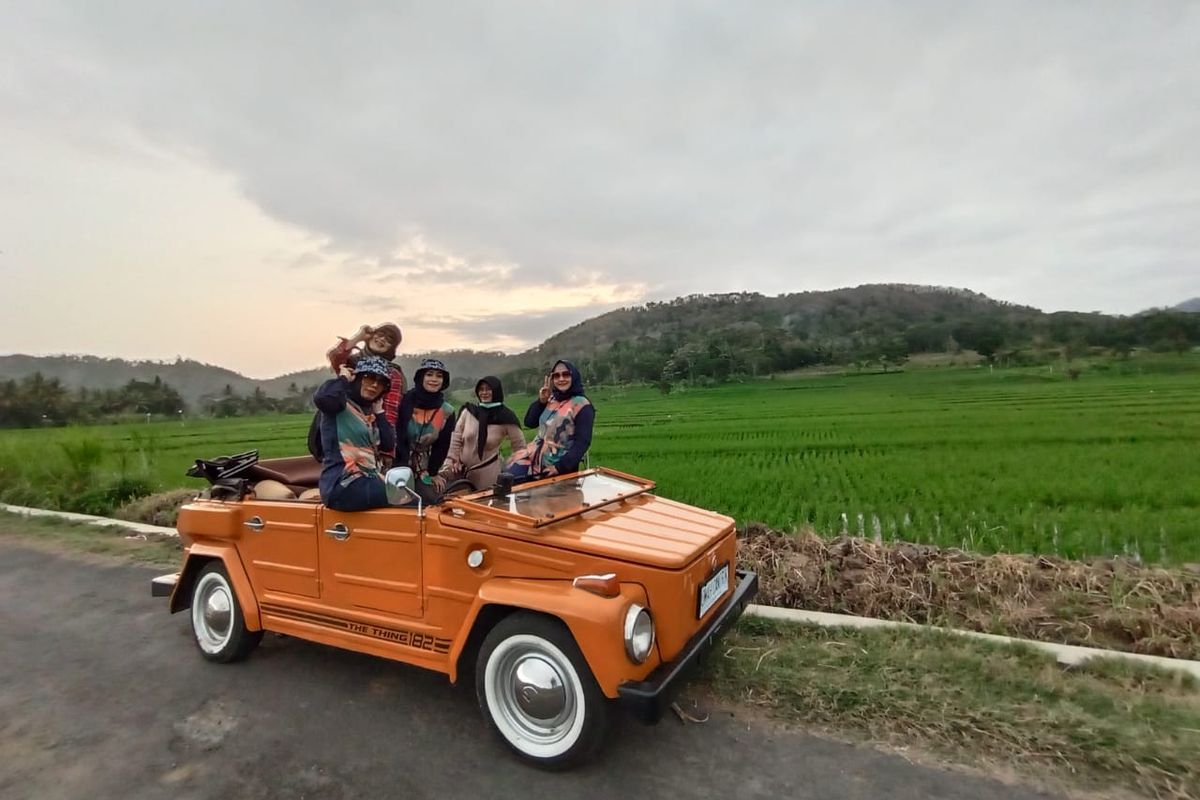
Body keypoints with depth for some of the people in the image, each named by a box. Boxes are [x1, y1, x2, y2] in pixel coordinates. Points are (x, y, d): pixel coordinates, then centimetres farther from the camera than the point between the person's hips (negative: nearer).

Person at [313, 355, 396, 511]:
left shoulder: (369, 412, 17)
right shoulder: (340, 403, -4)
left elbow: (389, 445, 10)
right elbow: (321, 398, -29)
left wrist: (379, 412, 8)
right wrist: (343, 379, -10)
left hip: (368, 481, 8)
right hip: (342, 485, -8)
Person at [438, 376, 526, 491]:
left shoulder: (505, 417, -8)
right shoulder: (469, 411, -2)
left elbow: (519, 445, -3)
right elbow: (456, 437, 1)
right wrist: (452, 459, -6)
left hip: (487, 471, -2)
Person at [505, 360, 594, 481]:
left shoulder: (582, 406, -12)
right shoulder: (551, 399, 9)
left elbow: (582, 443, -17)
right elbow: (529, 423, 9)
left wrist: (561, 467, -22)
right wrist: (541, 401, -4)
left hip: (556, 467, -6)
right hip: (534, 457, 6)